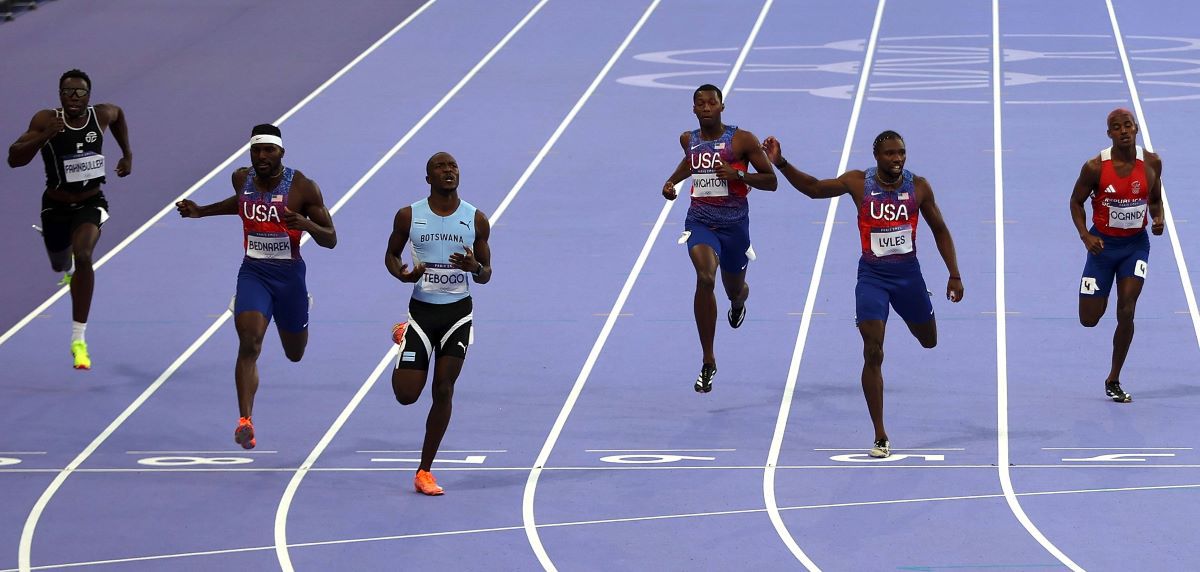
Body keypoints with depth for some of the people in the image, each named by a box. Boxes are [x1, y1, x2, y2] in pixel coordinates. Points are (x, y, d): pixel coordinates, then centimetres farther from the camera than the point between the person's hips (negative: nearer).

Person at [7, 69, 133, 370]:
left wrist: (127, 154, 14)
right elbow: (14, 159, -27)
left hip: (91, 204, -1)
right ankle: (71, 269, 69)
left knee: (83, 256, -27)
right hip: (56, 206, 1)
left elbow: (118, 115, 15)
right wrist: (43, 136, -40)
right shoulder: (46, 120, -20)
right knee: (60, 265, 24)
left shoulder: (102, 115, -12)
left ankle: (79, 341, -25)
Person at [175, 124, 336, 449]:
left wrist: (306, 224, -30)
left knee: (295, 354, 18)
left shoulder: (303, 187, -13)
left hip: (289, 275, -1)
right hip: (253, 272, 1)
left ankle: (300, 313, 57)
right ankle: (245, 421, -26)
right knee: (249, 343, -22)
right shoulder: (242, 179, -1)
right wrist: (202, 211, 17)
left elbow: (331, 240, -10)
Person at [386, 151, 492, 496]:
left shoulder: (476, 220, 0)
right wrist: (402, 274, -13)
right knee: (406, 394, -3)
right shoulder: (409, 216, -3)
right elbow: (391, 255, 10)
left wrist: (476, 268, -19)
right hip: (421, 309, -1)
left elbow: (486, 275, 6)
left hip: (458, 312, 1)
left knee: (443, 391, -2)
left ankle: (424, 471, 10)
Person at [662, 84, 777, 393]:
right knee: (705, 277, -27)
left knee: (734, 290, 17)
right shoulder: (689, 139, 4)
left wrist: (738, 175, -21)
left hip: (734, 224, -1)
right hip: (700, 221, 1)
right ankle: (708, 362, -24)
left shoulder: (743, 140, -8)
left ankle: (738, 302, 63)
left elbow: (771, 181, -7)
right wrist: (671, 181, 14)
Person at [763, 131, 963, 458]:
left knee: (928, 341, 20)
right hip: (872, 274, -2)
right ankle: (880, 438, -6)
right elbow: (814, 188, 0)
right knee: (873, 354, -11)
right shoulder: (858, 183, -8)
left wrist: (954, 275, 3)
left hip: (908, 272, 2)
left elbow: (940, 230, 5)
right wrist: (781, 164, -13)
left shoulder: (918, 186, -5)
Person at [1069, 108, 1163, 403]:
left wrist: (1158, 219, -12)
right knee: (1089, 319, 1)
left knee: (1126, 313, -12)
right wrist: (1085, 235, -16)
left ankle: (1114, 380, 4)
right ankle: (1103, 297, 41)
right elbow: (1076, 202, -2)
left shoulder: (1151, 163, -7)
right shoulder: (1095, 167, -15)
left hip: (1136, 244, 1)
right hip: (1103, 244, -1)